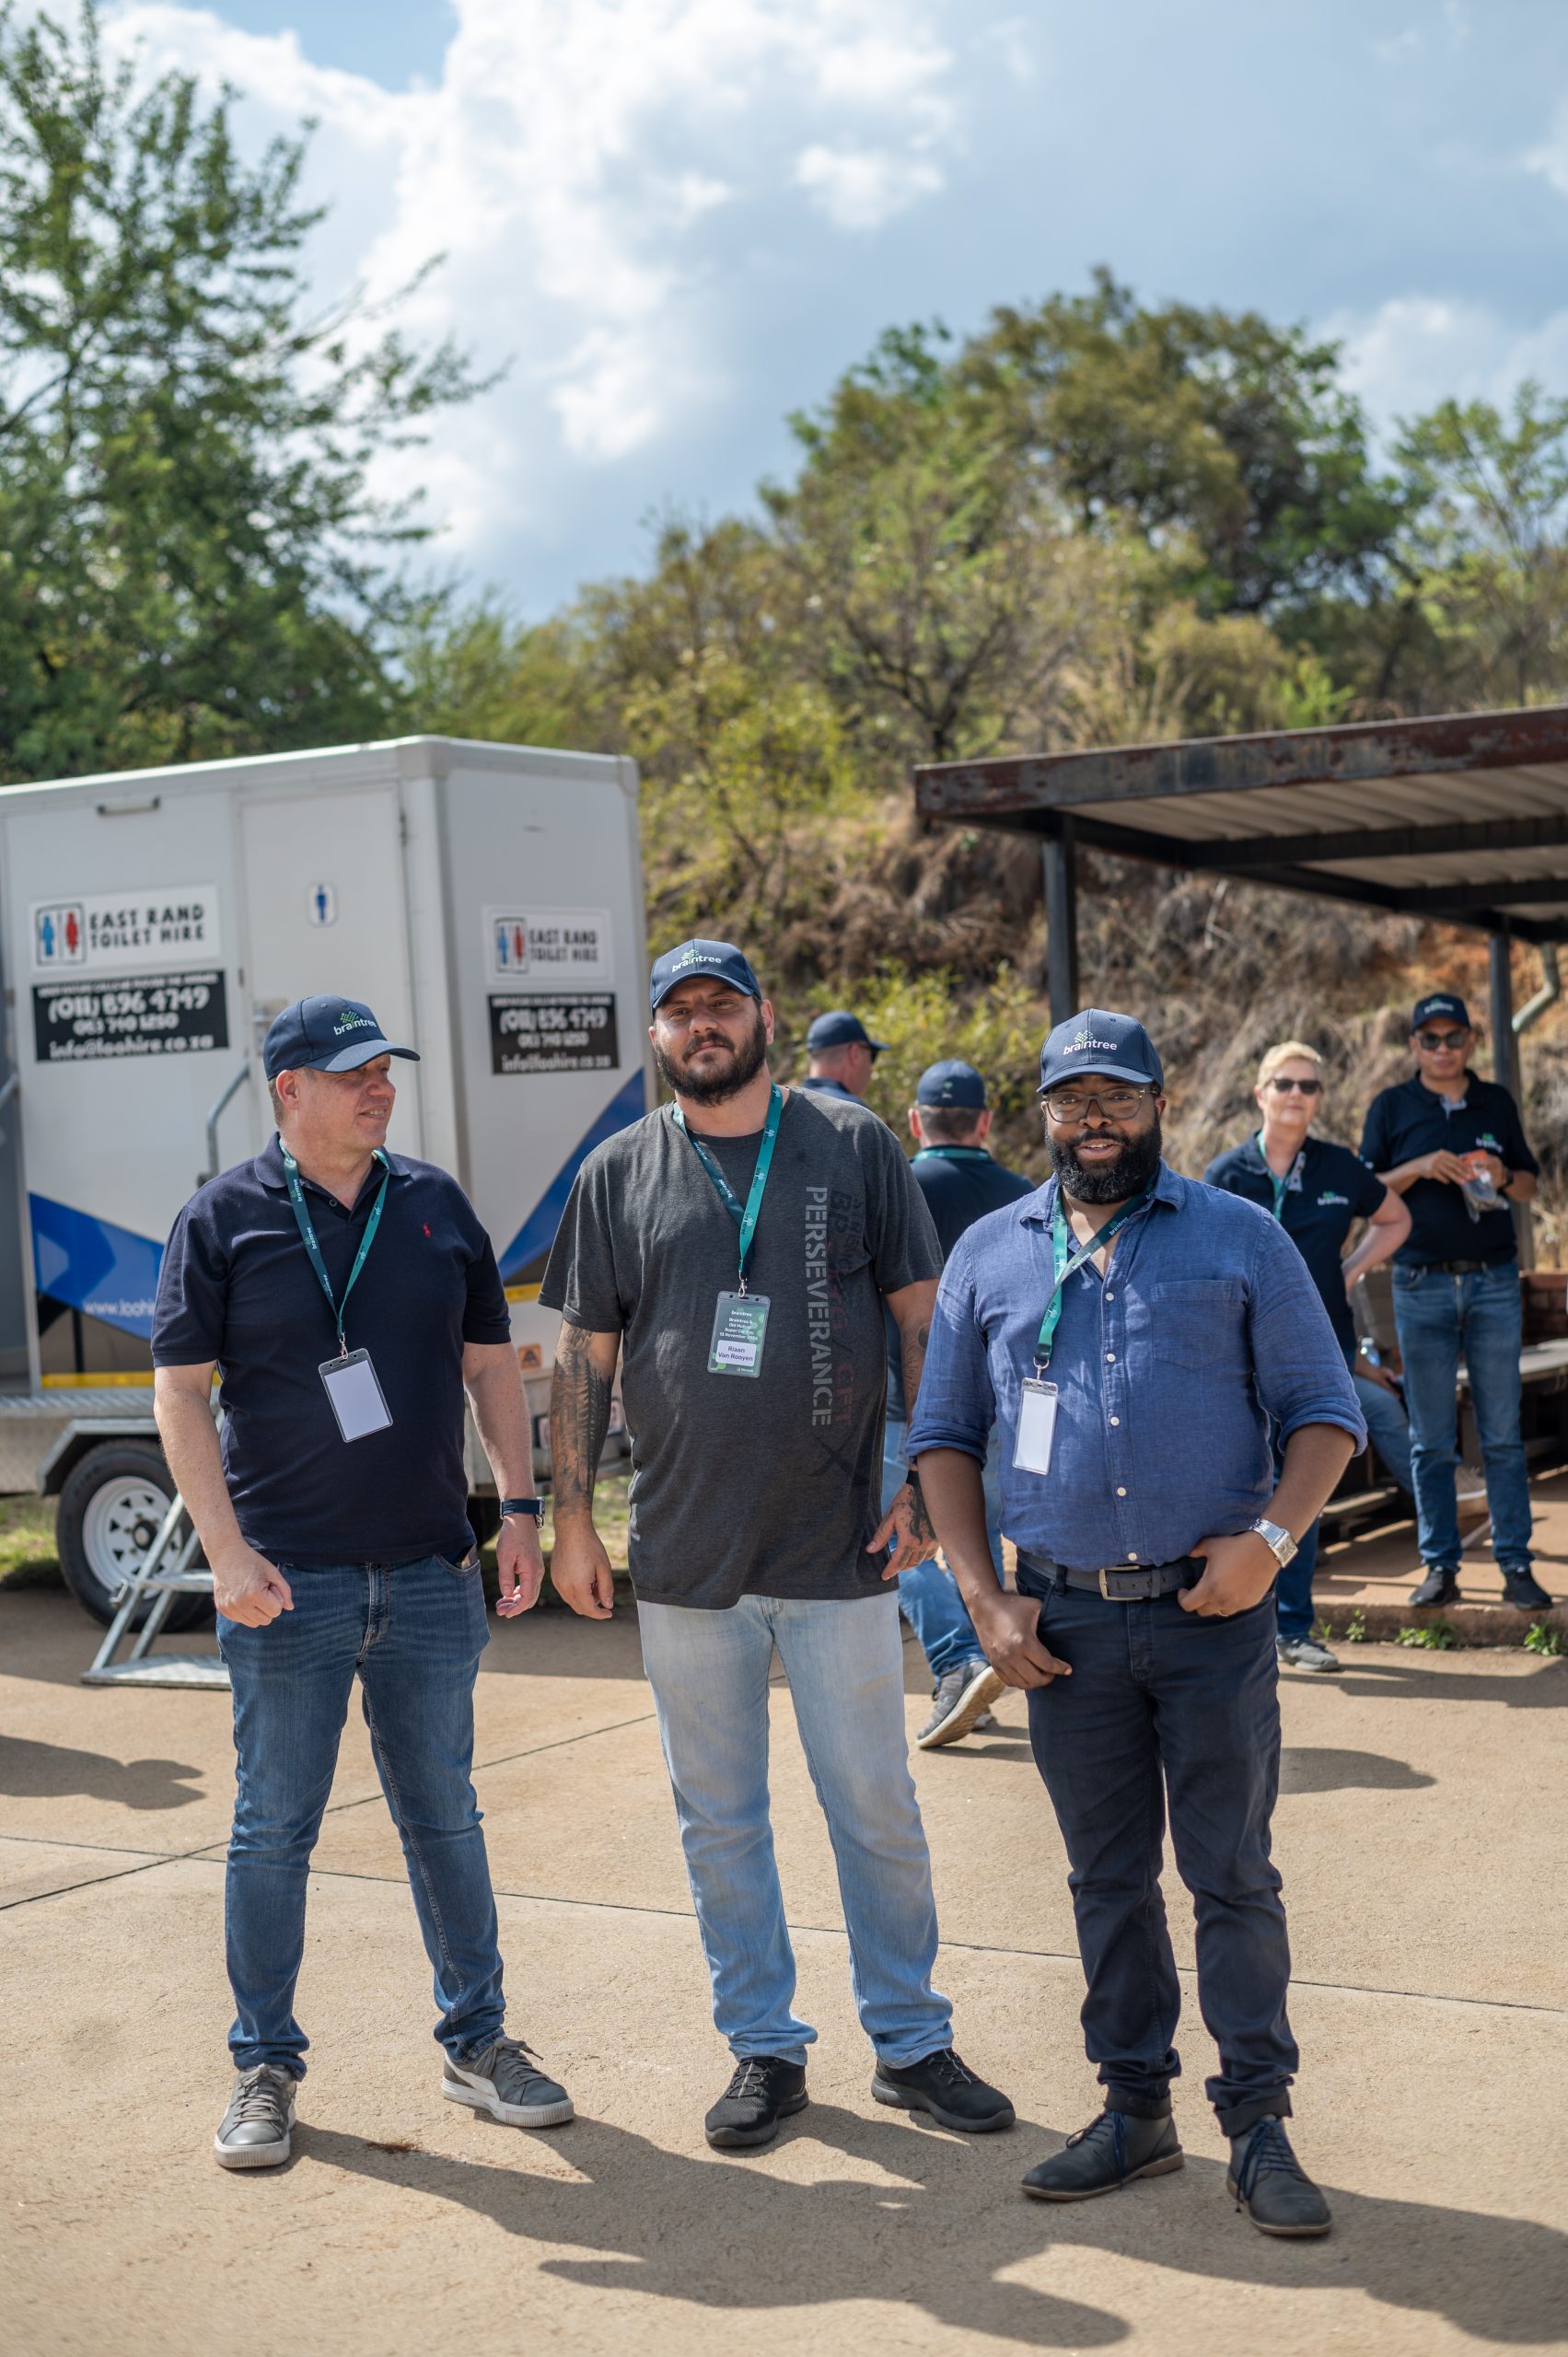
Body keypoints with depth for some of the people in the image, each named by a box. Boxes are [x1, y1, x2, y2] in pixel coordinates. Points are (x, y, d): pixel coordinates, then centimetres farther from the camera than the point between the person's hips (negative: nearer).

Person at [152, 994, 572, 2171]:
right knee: (274, 1831, 5)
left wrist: (521, 1508, 7)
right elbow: (181, 1390, -4)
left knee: (445, 1817, 12)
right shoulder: (225, 1218, -2)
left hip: (432, 1575, 3)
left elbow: (491, 1365, 14)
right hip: (288, 1586, -3)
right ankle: (266, 2065, 17)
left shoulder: (436, 1204, 8)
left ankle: (478, 2039, 24)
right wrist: (228, 1550, -13)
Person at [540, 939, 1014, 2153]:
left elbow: (923, 1323, 3)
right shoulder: (619, 1174, 5)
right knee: (720, 1820, 10)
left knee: (878, 1811, 7)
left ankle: (912, 2041, 21)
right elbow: (585, 1359, 8)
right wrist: (572, 1518, 4)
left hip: (839, 1550, -1)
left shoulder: (857, 1147, 2)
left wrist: (927, 1483, -3)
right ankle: (764, 2048, 23)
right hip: (685, 1555, 2)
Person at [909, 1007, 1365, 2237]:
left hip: (1214, 1614, -2)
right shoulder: (989, 1253, 9)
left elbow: (1326, 1412, 3)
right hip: (1065, 1623, 2)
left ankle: (1259, 2124, 11)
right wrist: (984, 1597, 2)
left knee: (1235, 1876, 2)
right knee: (1108, 1878, 11)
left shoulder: (1242, 1240, 3)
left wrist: (1271, 1536, -14)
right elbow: (945, 1434, 12)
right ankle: (1136, 2108, 23)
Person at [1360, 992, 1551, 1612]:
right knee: (1430, 1438, 2)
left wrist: (1503, 1177, -6)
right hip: (1422, 1286, -1)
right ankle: (1439, 1566, 8)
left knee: (1503, 1433, 1)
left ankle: (1516, 1565, 4)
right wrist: (1419, 1168, -13)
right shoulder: (1391, 1107, 6)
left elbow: (1530, 1185, 16)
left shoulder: (1497, 1102, 11)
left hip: (1494, 1282, 1)